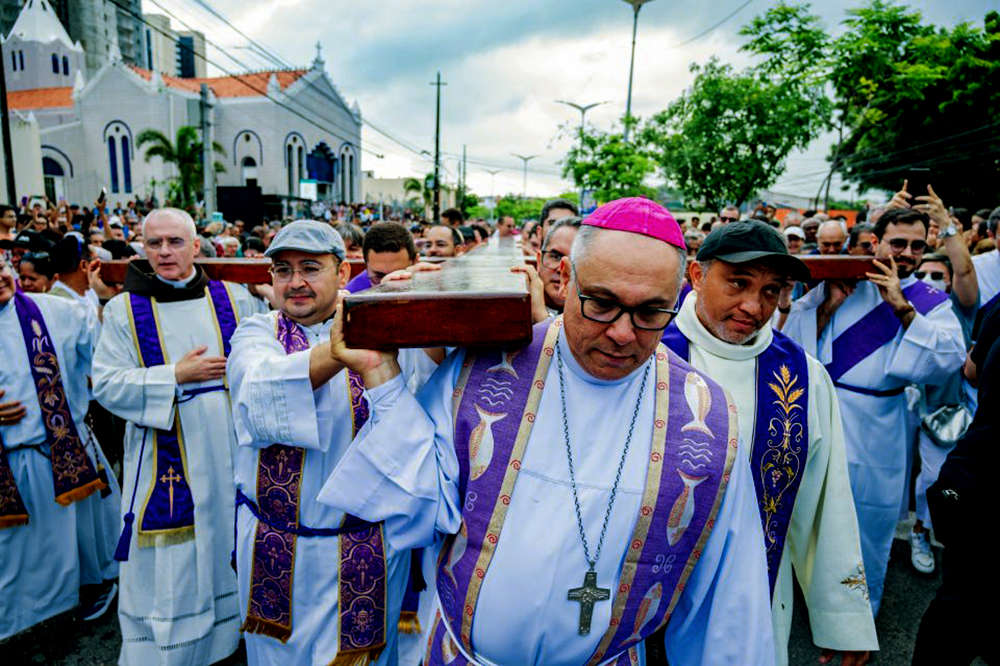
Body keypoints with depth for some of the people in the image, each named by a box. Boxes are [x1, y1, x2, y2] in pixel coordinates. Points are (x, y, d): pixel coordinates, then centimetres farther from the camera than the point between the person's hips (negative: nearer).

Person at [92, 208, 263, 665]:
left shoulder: (234, 299, 2)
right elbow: (106, 384, -6)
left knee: (228, 551, 15)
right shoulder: (125, 310, 0)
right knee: (170, 571, 9)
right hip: (166, 463, -1)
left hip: (230, 453, 2)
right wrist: (176, 376, -16)